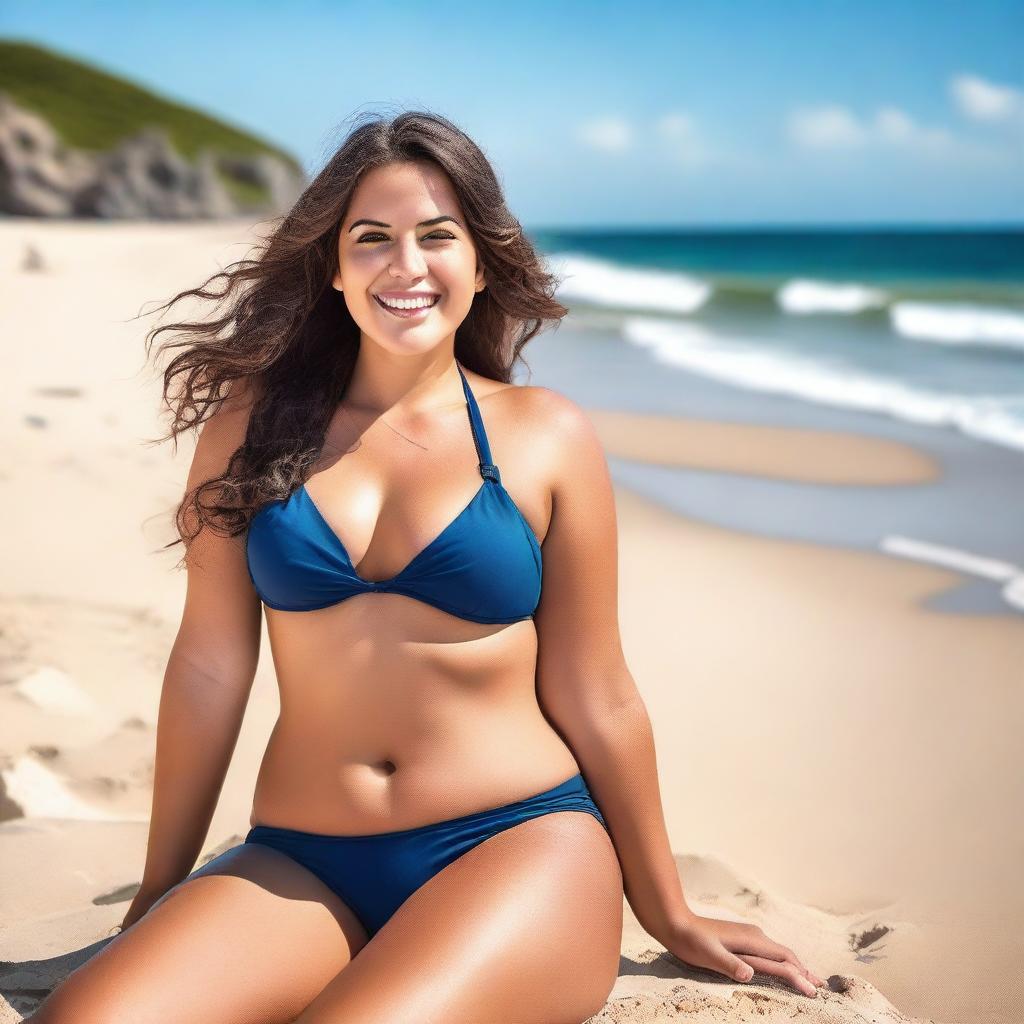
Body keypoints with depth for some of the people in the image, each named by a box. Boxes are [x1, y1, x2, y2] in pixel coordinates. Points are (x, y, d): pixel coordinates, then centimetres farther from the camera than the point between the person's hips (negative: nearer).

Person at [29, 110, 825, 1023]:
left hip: (520, 849, -1)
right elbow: (210, 667, 7)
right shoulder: (254, 420, 4)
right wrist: (159, 900, 13)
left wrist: (668, 918, 12)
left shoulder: (545, 435, 1)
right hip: (297, 873, 2)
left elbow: (595, 698, 6)